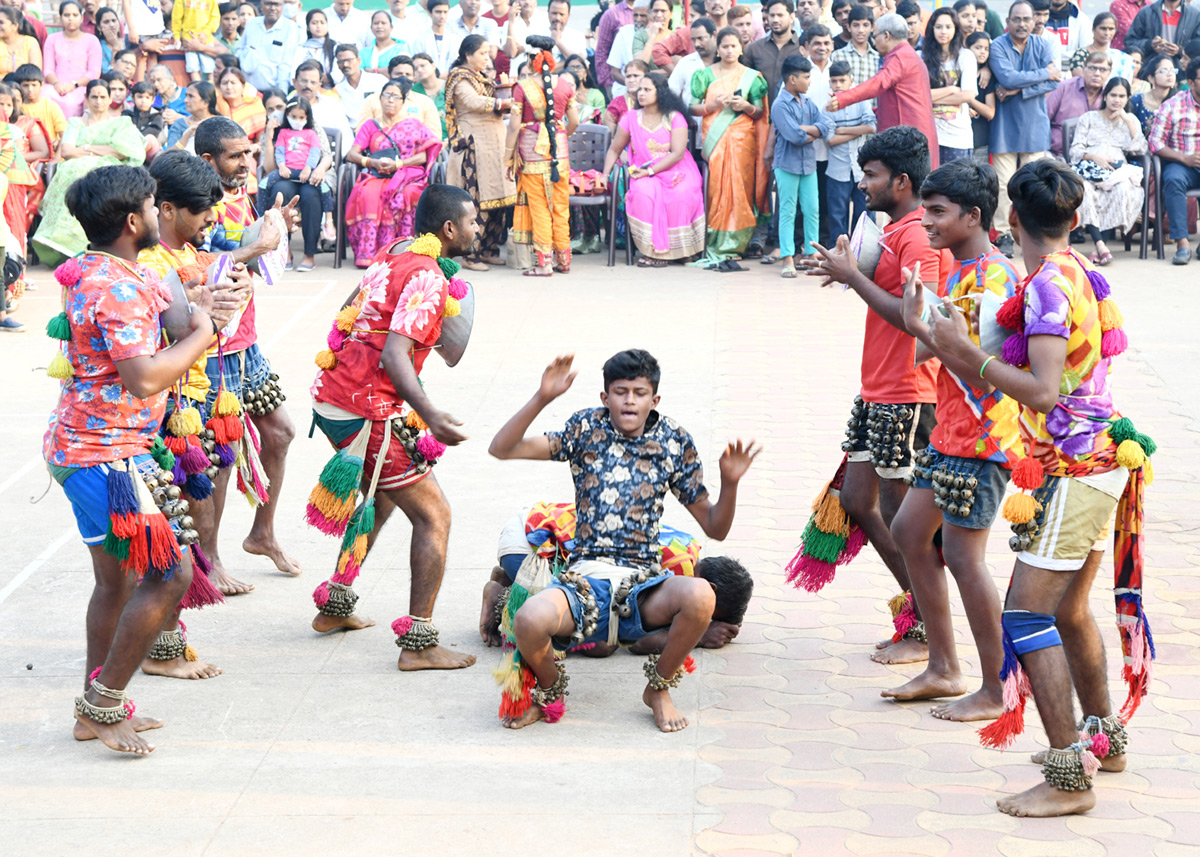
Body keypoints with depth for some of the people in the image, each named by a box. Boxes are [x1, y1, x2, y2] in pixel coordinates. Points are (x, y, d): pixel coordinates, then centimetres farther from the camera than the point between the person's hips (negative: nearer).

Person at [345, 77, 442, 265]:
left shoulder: (413, 125, 17)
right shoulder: (370, 125, 21)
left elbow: (423, 156, 4)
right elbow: (352, 154, 11)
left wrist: (398, 164, -11)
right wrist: (373, 162, -9)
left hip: (405, 177, -1)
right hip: (376, 176, 1)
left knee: (402, 196, -37)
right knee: (368, 193, -35)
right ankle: (367, 253, -38)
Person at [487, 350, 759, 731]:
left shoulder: (674, 442, 7)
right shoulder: (586, 428, 5)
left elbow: (715, 528, 9)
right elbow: (501, 449, -4)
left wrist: (730, 483, -11)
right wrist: (542, 398, -16)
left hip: (642, 585, 1)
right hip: (585, 576, -1)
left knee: (700, 597, -34)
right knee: (529, 620, -35)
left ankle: (658, 688, -2)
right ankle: (550, 691, 3)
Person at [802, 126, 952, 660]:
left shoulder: (919, 235, -17)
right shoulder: (895, 230, 15)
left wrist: (854, 276, -20)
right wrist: (849, 272, 9)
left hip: (907, 396, -11)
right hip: (877, 392, 11)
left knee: (900, 515, -3)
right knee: (857, 501, 14)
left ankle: (924, 634, 8)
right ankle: (918, 605, 24)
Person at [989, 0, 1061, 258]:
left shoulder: (1041, 46, 6)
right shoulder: (998, 46, -5)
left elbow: (1054, 83, -4)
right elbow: (1008, 78, -20)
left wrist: (1018, 90, -15)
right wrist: (1045, 74, -11)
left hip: (1034, 124, 3)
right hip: (1005, 125, -2)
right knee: (1004, 183, -5)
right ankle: (1004, 235, 2)